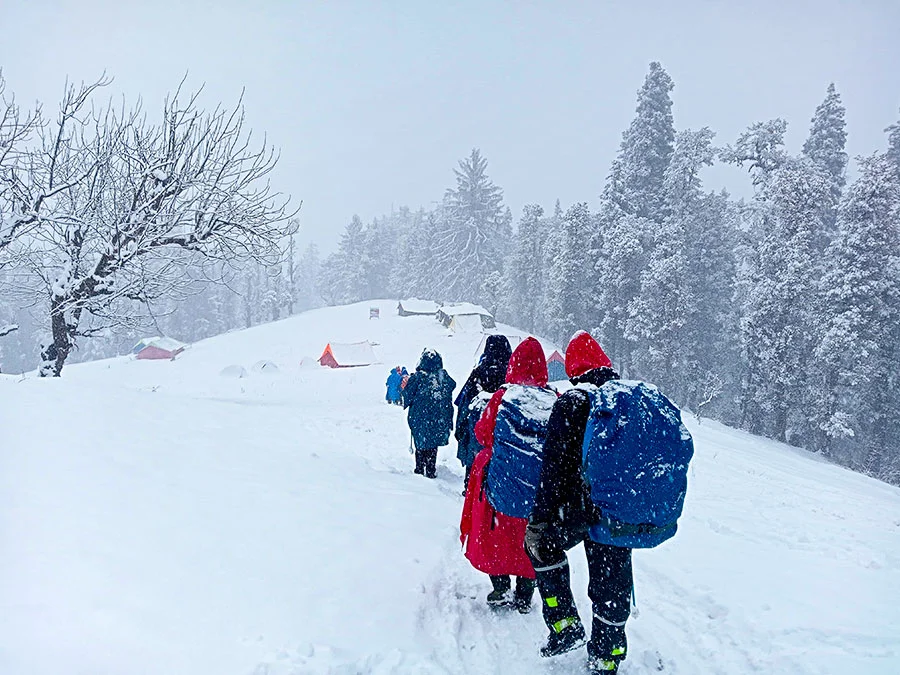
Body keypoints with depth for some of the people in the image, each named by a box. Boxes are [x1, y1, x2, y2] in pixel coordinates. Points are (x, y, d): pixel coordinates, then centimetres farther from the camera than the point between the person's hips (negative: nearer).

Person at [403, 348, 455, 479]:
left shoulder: (417, 377, -14)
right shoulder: (445, 377, -3)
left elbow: (408, 396, -5)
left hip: (420, 419, -3)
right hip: (439, 419, 3)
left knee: (421, 445, 9)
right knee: (433, 445, 13)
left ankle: (420, 469, 13)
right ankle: (431, 472, 16)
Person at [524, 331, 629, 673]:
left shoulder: (571, 403, -13)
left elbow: (554, 466, -15)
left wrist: (539, 520, -9)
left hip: (580, 508, -4)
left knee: (541, 544, 23)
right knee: (611, 585, 18)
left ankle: (566, 624, 22)